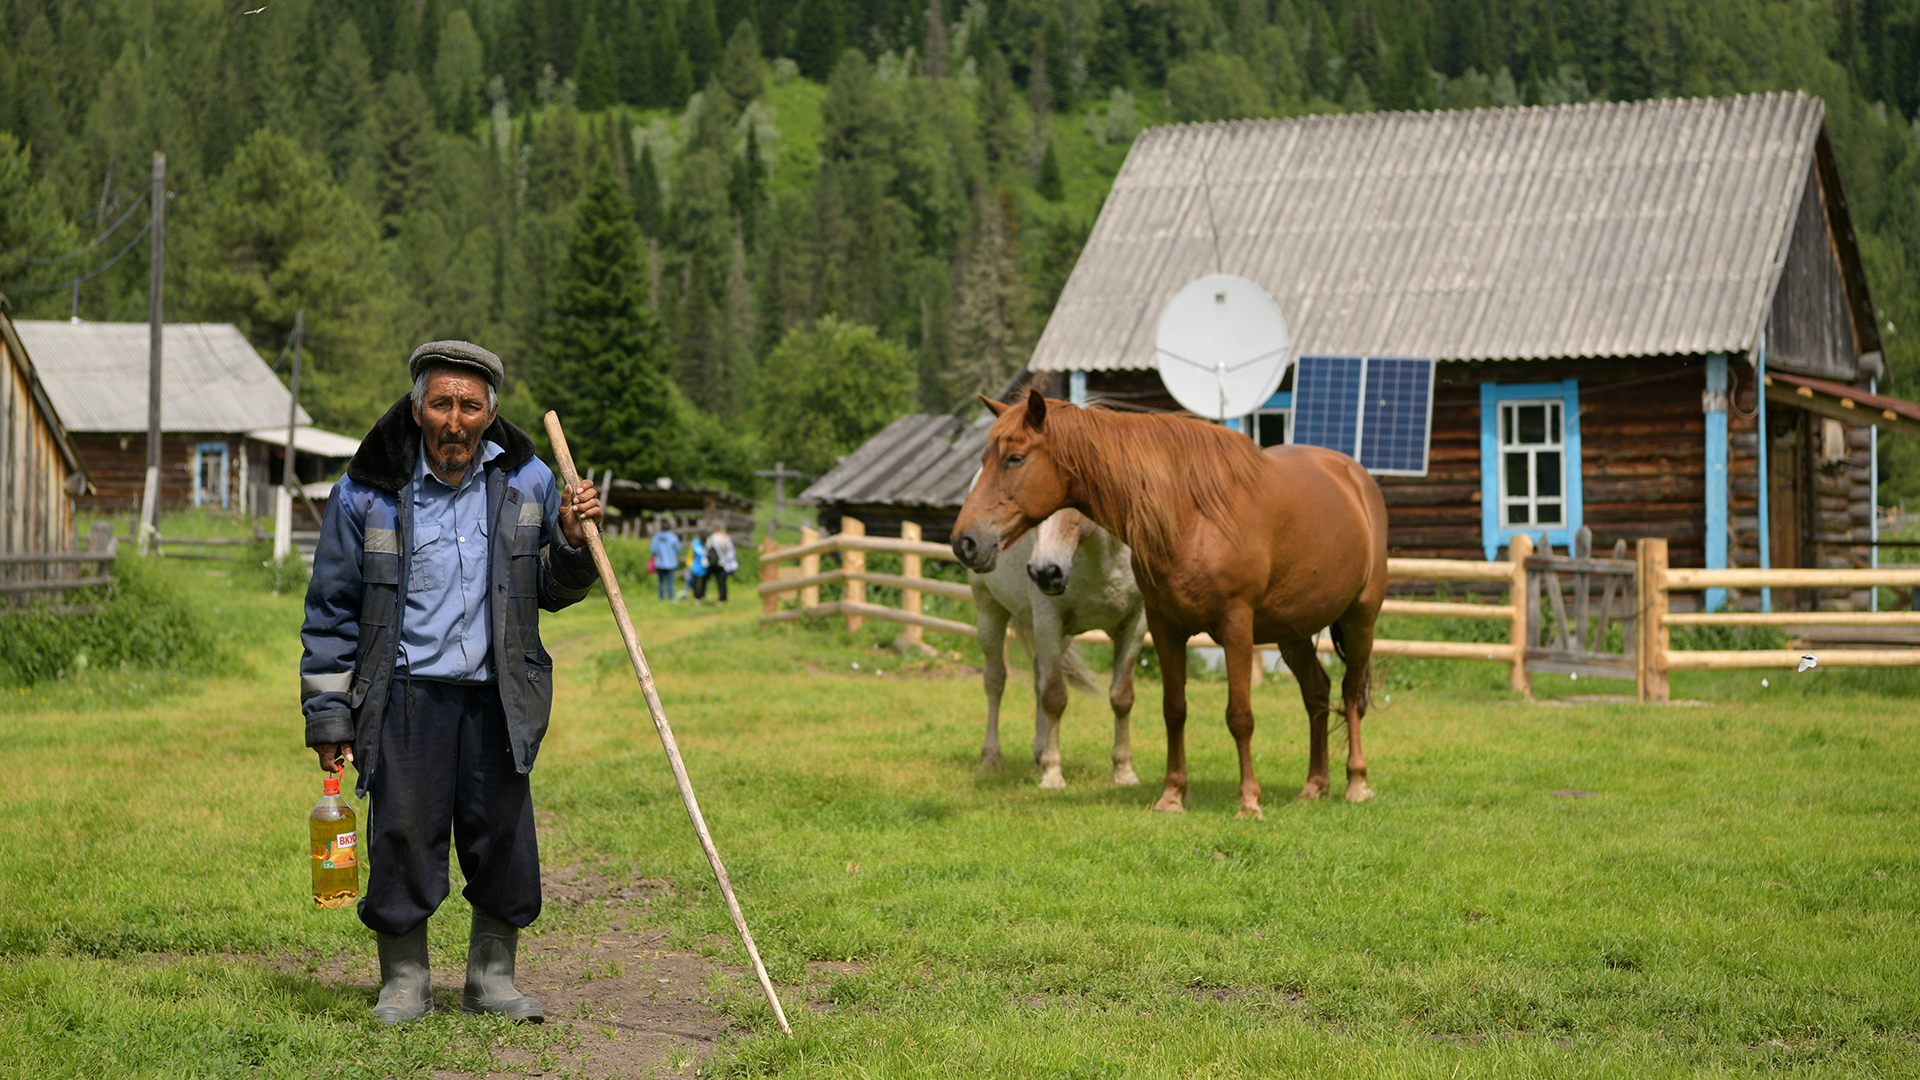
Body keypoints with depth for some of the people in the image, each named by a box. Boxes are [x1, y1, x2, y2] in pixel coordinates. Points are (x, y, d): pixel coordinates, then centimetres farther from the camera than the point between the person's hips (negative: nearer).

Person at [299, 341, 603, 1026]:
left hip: (498, 696, 2)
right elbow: (332, 610, 4)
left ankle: (492, 979, 22)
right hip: (407, 692, -2)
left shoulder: (526, 482, 5)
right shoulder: (368, 492, -2)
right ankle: (404, 981, 16)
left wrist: (571, 541, -6)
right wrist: (328, 714, 2)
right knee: (405, 838, -1)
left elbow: (552, 593, 15)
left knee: (503, 838, 5)